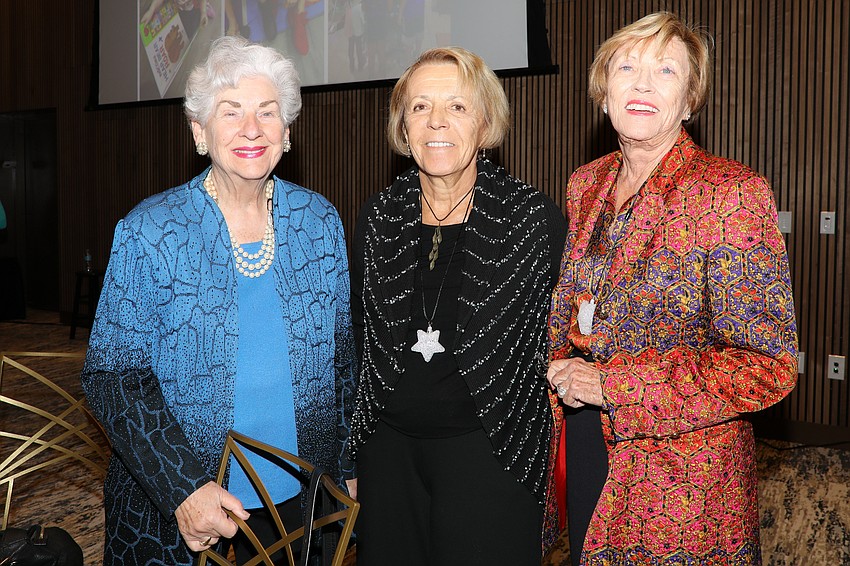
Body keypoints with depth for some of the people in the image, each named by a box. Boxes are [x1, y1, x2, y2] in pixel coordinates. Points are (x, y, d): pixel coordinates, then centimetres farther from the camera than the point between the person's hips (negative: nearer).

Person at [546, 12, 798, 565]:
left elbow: (768, 365, -20)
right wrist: (564, 374, -2)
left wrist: (612, 383, -21)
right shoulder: (586, 183, 4)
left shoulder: (731, 193, -16)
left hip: (684, 476, -5)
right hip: (584, 445, 6)